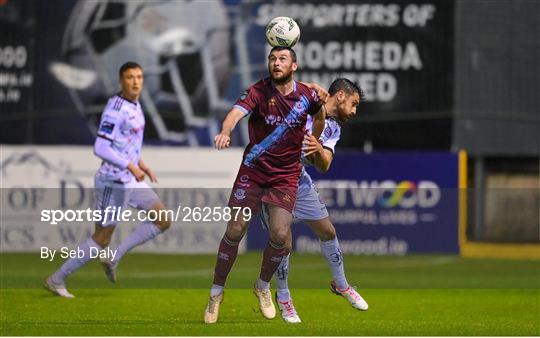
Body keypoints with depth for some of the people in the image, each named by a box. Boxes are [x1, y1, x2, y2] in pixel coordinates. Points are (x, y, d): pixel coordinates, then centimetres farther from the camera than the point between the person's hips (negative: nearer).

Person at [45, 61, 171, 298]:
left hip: (131, 181, 9)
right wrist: (131, 167, -22)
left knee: (163, 221, 7)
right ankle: (57, 280, 10)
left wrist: (142, 165, 15)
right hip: (114, 182, -9)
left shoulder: (134, 106, 10)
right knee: (102, 238, -3)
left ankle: (114, 258, 9)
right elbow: (100, 148, -24)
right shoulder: (116, 108, -19)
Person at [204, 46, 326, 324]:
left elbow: (320, 117, 20)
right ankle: (216, 293, 11)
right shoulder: (259, 92, -13)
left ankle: (263, 286, 16)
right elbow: (237, 111, -32)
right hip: (253, 171, -1)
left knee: (280, 234, -12)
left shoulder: (307, 95, -3)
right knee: (235, 231, -6)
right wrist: (225, 131, -52)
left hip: (286, 176, 1)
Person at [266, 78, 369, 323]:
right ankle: (283, 296, 9)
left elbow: (323, 166, -6)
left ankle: (341, 284, 33)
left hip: (300, 181, 7)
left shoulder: (333, 129, 6)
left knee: (328, 232, 10)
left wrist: (319, 151, -29)